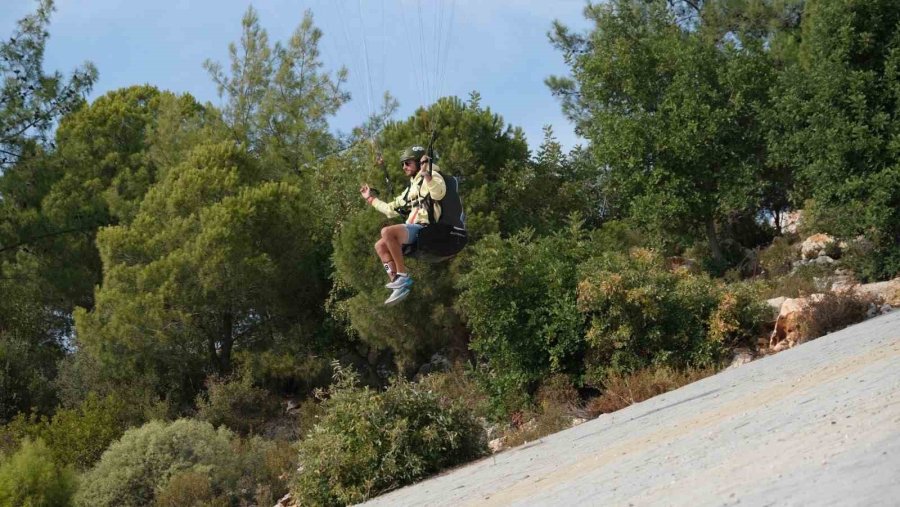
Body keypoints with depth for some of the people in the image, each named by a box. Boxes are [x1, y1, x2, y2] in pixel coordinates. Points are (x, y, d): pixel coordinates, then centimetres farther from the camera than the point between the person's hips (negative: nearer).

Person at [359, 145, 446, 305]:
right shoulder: (411, 187, 26)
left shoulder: (432, 176, -1)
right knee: (380, 245, 9)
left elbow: (438, 193, -27)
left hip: (425, 228, -10)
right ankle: (398, 285, -3)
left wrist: (425, 174, -39)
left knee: (387, 231, -28)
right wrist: (371, 199, 37)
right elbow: (391, 209, 35)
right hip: (413, 229, 10)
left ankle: (403, 276, -22)